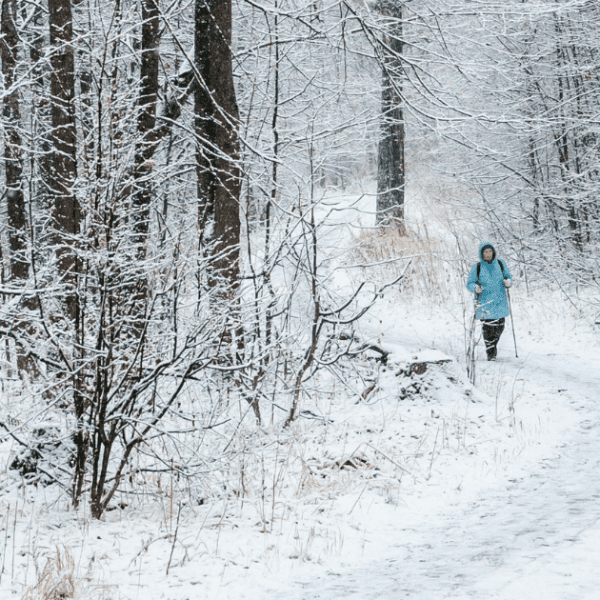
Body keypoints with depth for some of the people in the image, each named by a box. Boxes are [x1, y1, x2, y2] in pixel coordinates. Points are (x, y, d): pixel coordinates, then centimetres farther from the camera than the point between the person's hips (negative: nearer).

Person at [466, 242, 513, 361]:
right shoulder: (476, 267, 0)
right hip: (485, 302, -2)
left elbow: (508, 277, 15)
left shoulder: (501, 264, 7)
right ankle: (490, 353, 3)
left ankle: (493, 344, 35)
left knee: (499, 327, 6)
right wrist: (475, 288, -21)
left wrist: (508, 282, -9)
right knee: (488, 328, -8)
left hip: (500, 302, 2)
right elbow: (469, 284, 1)